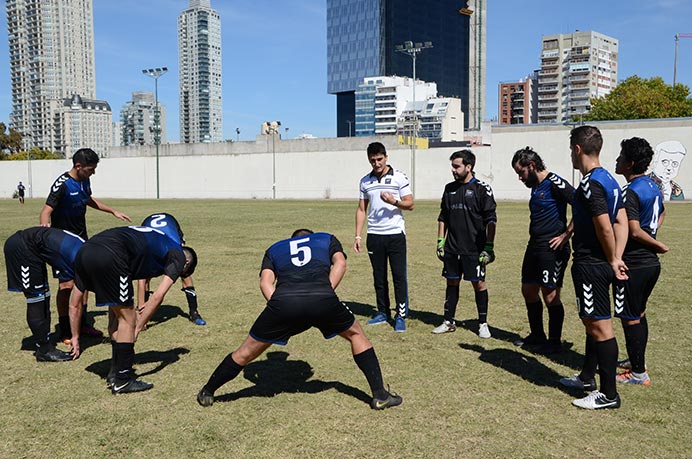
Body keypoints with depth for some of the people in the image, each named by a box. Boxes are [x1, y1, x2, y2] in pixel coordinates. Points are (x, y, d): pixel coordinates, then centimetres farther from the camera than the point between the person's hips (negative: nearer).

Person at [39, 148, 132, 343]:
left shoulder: (85, 181, 3)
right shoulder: (62, 184, -20)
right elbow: (47, 210, -26)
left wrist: (113, 211, 27)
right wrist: (44, 227, -46)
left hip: (81, 238, 8)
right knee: (67, 284, -10)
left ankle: (82, 323, 25)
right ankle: (64, 331, 1)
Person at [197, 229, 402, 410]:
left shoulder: (274, 248, 35)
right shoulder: (327, 239, 34)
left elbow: (265, 282, 16)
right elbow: (340, 262, 11)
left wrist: (278, 307, 10)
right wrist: (326, 292, 9)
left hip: (283, 303, 1)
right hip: (323, 301, -1)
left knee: (246, 352, 21)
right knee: (356, 335, 27)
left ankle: (207, 393, 37)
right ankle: (380, 395, 25)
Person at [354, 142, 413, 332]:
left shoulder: (399, 177, -1)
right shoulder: (365, 181, 9)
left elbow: (410, 204, -3)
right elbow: (361, 209, 13)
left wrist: (394, 202, -23)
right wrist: (358, 235, 7)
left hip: (396, 233, -3)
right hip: (374, 235, 4)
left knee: (399, 276, -3)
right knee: (379, 277, 9)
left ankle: (401, 315, 3)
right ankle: (383, 312, 21)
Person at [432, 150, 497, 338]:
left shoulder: (482, 189, -6)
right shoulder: (449, 188, 10)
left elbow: (491, 220, -7)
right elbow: (443, 217, 16)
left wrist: (489, 247, -12)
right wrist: (440, 242, 10)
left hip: (474, 249, -5)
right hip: (451, 248, 5)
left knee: (479, 284, 2)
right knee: (452, 282, 11)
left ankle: (483, 323, 15)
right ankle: (449, 322, 21)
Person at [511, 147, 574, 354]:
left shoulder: (554, 183, -14)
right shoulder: (535, 186, 14)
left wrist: (566, 235, -19)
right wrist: (532, 238, 17)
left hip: (552, 249, -10)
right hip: (534, 246, 10)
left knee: (550, 295, -3)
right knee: (528, 290, 15)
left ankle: (555, 341, 12)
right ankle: (537, 335, 30)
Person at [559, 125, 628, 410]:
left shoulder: (590, 184, -19)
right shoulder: (609, 180, 12)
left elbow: (605, 228, -23)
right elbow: (621, 222, 11)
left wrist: (611, 261, -9)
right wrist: (615, 259, 4)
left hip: (590, 266, -10)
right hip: (602, 264, 11)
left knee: (600, 326, -4)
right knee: (593, 322, 20)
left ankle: (609, 394, 4)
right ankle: (587, 378, 35)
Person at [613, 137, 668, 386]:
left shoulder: (630, 192, -20)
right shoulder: (652, 186, 9)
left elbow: (635, 231, -25)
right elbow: (661, 213, 28)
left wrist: (659, 245, -11)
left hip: (633, 264, -9)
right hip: (651, 263, 9)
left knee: (630, 318, 1)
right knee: (639, 314, 21)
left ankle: (639, 373, 9)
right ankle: (637, 360, 34)